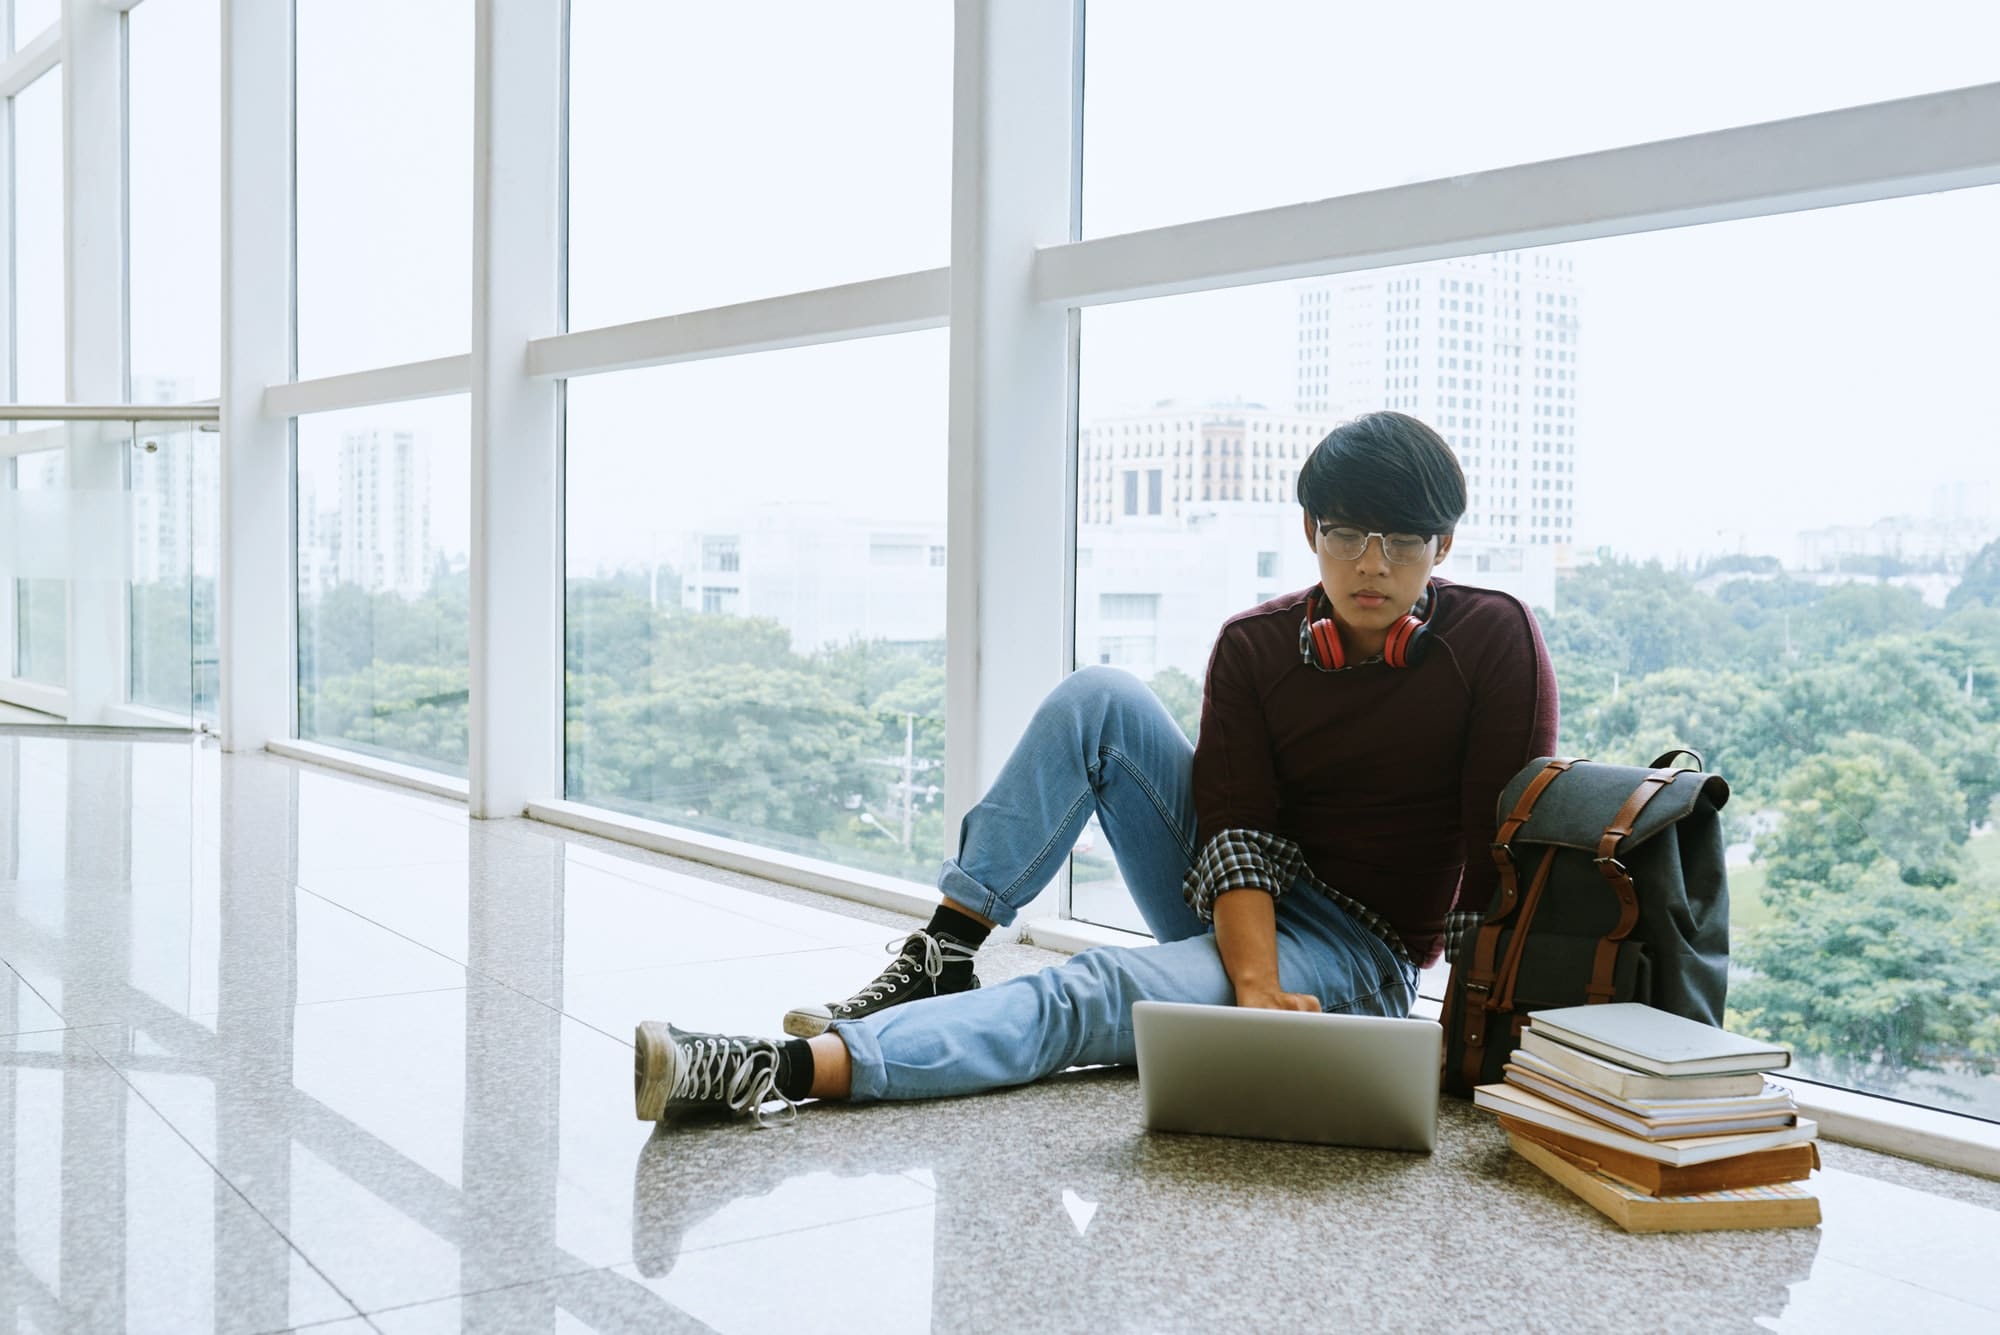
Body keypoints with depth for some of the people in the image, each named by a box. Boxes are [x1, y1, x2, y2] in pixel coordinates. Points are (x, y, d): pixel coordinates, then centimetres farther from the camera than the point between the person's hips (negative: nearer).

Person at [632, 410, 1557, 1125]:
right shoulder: (1254, 647, -3)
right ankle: (937, 961, -17)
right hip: (1246, 909, 4)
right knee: (1099, 698, -17)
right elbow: (1237, 834, -12)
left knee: (1095, 994, -32)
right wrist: (1255, 981, -28)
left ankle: (780, 1072, -45)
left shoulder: (1496, 641, -10)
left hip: (1361, 953, -4)